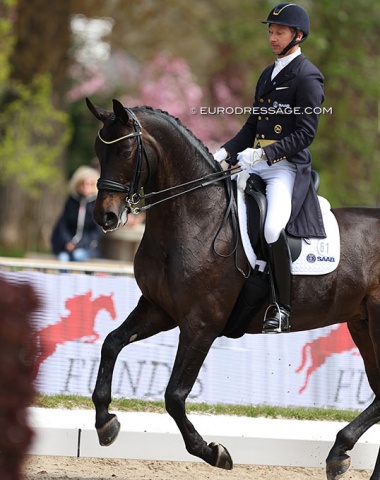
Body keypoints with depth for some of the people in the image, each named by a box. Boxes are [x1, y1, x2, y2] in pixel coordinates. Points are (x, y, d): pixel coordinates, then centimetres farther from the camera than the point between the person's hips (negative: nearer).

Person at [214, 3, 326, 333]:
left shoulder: (308, 77, -7)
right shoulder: (268, 75, 20)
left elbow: (305, 134, -14)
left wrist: (265, 153, -22)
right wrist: (226, 152, 6)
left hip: (288, 167, -9)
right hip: (256, 164, 9)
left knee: (273, 228, -30)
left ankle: (282, 308, -21)